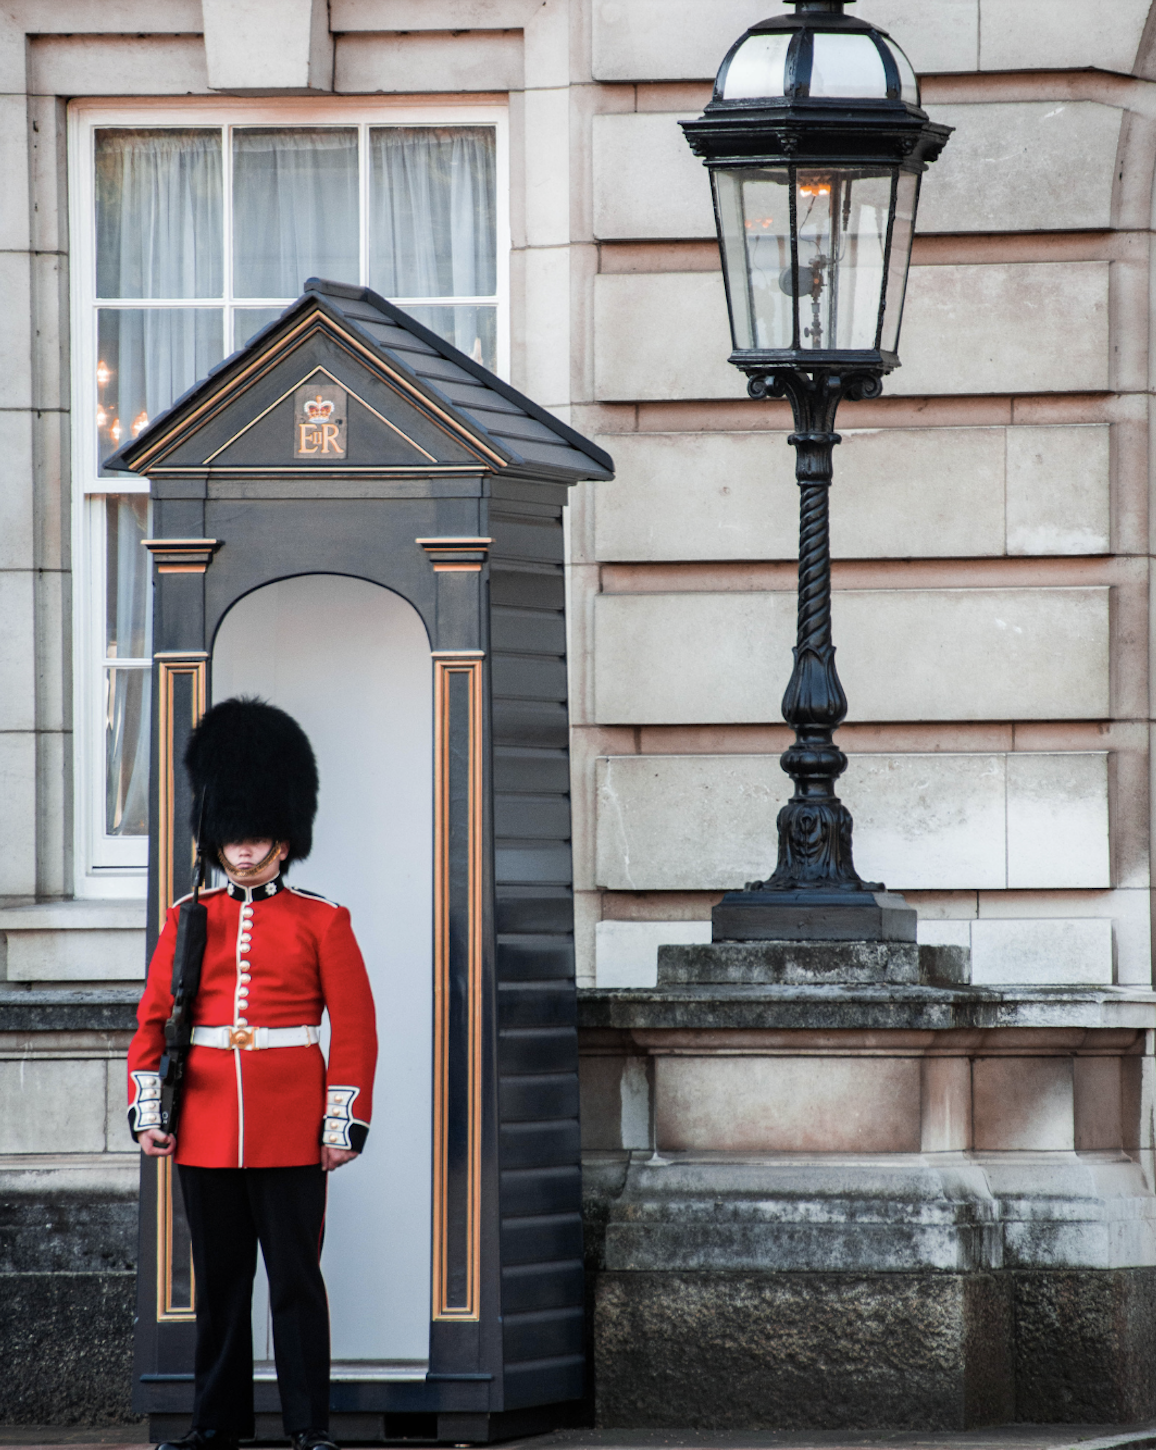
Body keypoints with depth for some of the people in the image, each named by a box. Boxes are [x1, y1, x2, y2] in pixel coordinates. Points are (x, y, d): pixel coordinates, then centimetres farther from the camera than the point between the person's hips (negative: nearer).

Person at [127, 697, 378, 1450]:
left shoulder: (322, 923, 1)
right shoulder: (190, 920, 8)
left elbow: (355, 1028, -1)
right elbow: (154, 1018, 8)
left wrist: (344, 1125, -6)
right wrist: (148, 1111, 0)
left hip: (291, 1130, -3)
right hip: (206, 1130, 3)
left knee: (296, 1276, -1)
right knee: (219, 1277, 7)